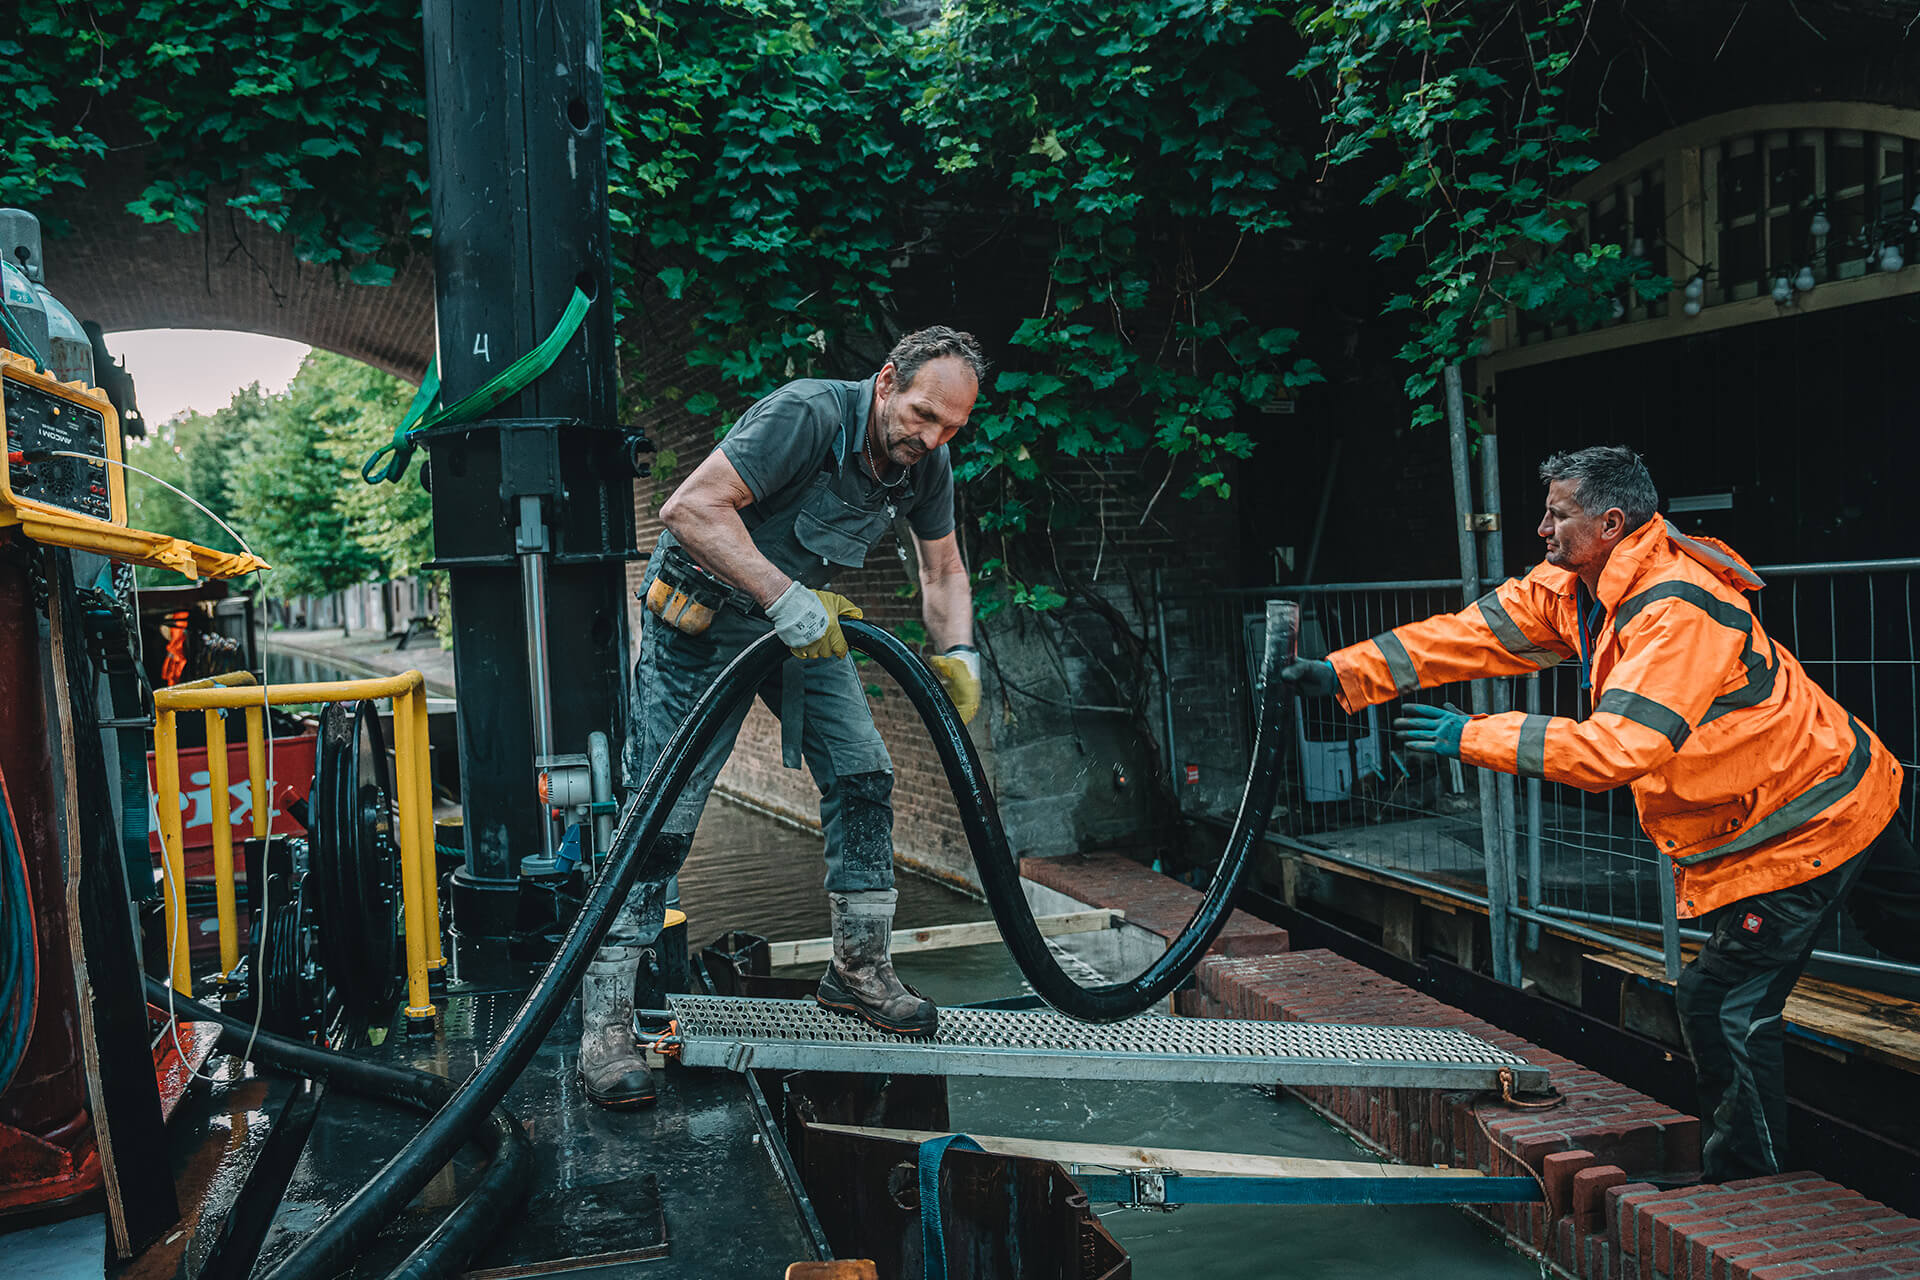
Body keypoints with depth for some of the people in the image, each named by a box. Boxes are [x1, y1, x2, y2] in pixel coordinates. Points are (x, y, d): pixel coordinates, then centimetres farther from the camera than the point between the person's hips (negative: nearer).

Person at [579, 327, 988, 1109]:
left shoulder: (927, 465, -7)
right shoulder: (808, 414, -30)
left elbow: (943, 570, 5)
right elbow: (690, 509, -36)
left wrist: (957, 653, -13)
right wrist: (784, 597, -40)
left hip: (804, 616, 7)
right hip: (701, 616, -6)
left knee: (863, 774, -1)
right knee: (662, 813, -8)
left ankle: (859, 968, 16)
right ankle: (604, 1024, 1)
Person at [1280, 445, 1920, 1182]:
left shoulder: (1677, 612, -30)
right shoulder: (1570, 591, -2)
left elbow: (1618, 747, -38)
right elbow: (1468, 636, -5)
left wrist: (1472, 737, -37)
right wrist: (1343, 674, -14)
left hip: (1803, 823, -9)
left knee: (1728, 1006, -5)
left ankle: (1740, 1191, 9)